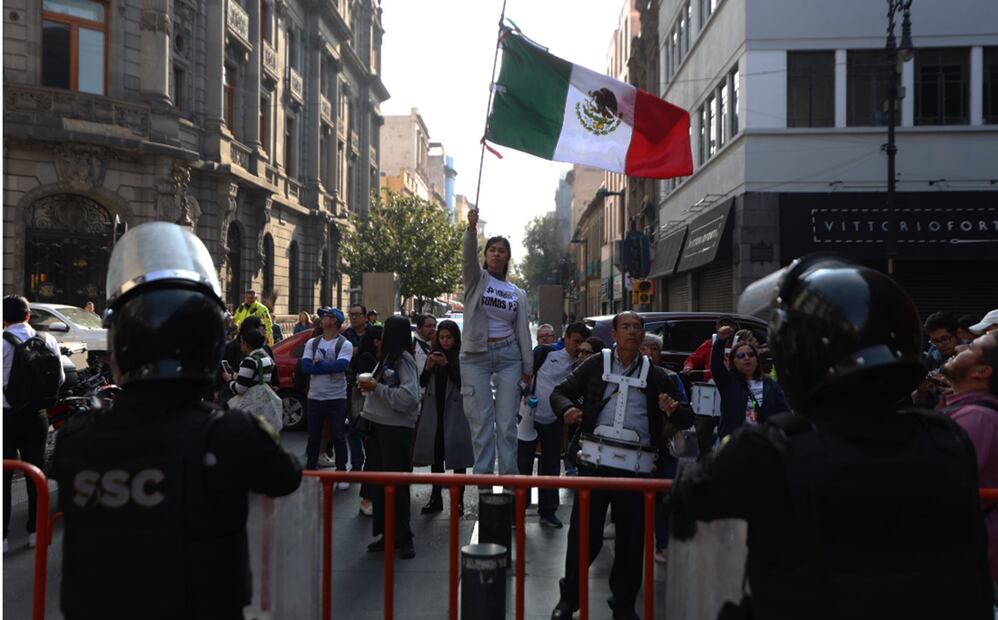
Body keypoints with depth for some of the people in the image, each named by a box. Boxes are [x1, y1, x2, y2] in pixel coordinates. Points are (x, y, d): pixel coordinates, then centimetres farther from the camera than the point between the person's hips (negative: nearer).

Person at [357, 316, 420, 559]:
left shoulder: (404, 360, -11)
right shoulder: (386, 358, 16)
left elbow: (408, 397, -22)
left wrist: (376, 388, -18)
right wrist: (368, 385, 6)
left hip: (397, 428, -9)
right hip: (379, 425, 9)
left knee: (396, 483, -4)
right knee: (379, 481, 10)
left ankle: (403, 537, 5)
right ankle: (386, 534, 19)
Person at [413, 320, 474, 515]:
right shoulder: (434, 354, 7)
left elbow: (463, 382, -13)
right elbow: (422, 382, 7)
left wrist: (446, 365, -21)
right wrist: (428, 367, -11)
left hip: (455, 413, -4)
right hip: (434, 411, 4)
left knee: (457, 455, 3)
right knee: (435, 455, 9)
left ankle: (459, 499, 9)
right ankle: (436, 498, 18)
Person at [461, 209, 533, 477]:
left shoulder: (518, 293, 13)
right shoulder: (476, 279, 5)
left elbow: (523, 331, 11)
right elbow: (468, 257, -16)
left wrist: (528, 368, 7)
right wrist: (471, 229, -34)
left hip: (508, 356, 2)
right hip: (476, 355, -2)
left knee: (507, 420, -1)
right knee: (481, 419, -2)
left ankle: (509, 476, 4)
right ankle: (483, 475, 3)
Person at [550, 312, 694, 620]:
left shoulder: (656, 376, 11)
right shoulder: (596, 365, 8)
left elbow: (687, 418, 11)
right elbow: (560, 392, 10)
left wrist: (675, 411, -13)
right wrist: (568, 408, -13)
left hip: (636, 467, 1)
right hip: (595, 461, -1)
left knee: (632, 537, 8)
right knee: (584, 532, 2)